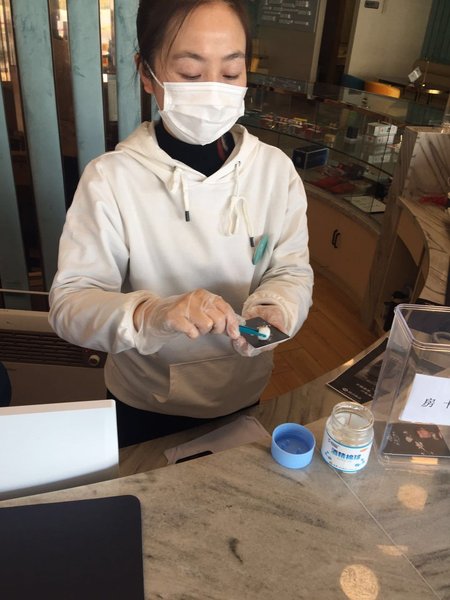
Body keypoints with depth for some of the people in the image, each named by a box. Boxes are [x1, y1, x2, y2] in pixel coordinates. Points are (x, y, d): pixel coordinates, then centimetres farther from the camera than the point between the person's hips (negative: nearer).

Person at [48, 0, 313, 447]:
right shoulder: (110, 178, -20)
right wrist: (150, 314, -42)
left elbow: (292, 269, -6)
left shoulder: (276, 168, -11)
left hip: (241, 395, 3)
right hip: (144, 406, -2)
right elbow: (69, 301, -22)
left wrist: (275, 309, -29)